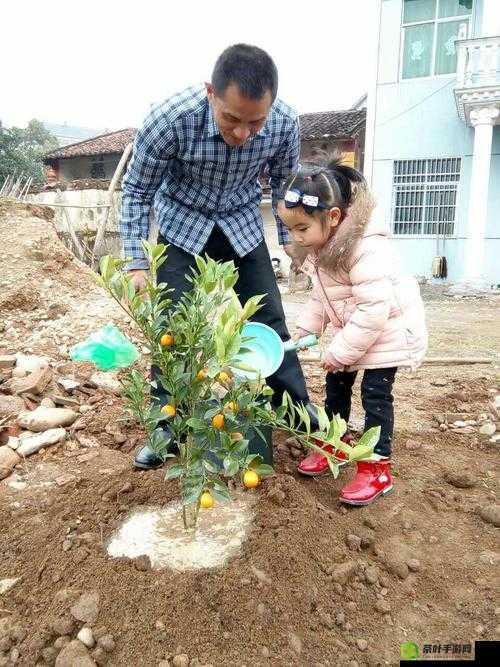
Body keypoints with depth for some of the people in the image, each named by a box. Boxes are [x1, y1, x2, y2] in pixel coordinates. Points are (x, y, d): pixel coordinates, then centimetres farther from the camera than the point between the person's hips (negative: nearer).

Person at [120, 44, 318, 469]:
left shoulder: (285, 122, -23)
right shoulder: (170, 119, -30)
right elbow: (137, 191, -15)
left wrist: (290, 238, 0)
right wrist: (137, 264, -18)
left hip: (242, 225, 2)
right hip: (182, 225, -1)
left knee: (268, 319, 1)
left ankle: (297, 406, 19)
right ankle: (166, 425, 9)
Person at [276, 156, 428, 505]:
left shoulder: (366, 249, -32)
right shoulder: (321, 247, -2)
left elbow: (374, 308, -33)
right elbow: (321, 297, 10)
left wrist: (340, 351, -27)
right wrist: (307, 328, -3)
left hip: (388, 330, -9)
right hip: (352, 330, 9)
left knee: (375, 393, -7)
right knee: (336, 385, 14)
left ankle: (377, 467, 7)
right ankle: (335, 443, 33)